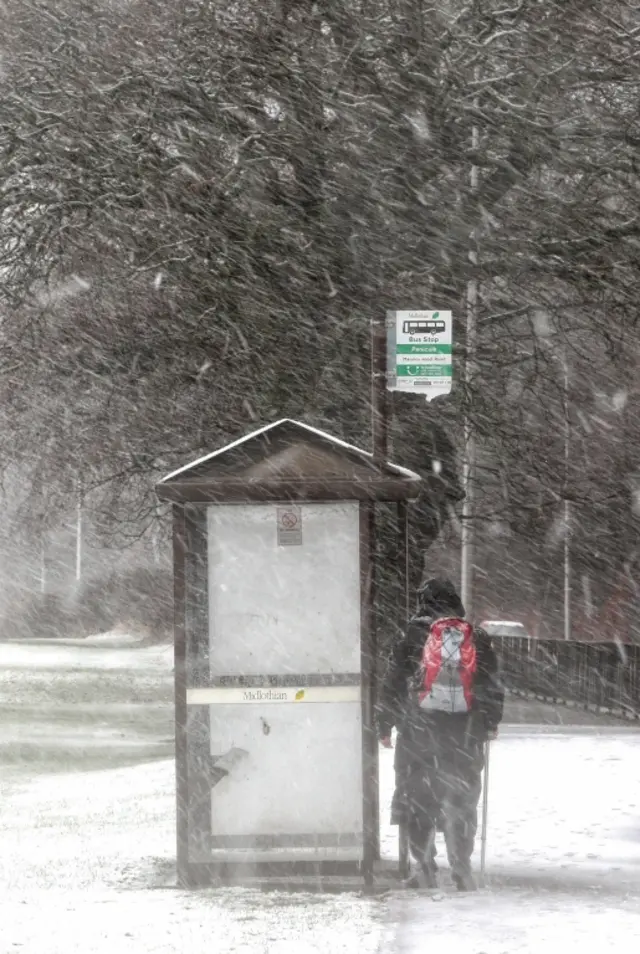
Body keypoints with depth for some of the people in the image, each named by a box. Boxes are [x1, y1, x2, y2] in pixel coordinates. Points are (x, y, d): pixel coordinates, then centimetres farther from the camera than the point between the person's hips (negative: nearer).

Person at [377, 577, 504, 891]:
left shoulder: (412, 638, -2)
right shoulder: (476, 639, 4)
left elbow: (393, 685, -1)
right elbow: (492, 686, 9)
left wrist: (385, 725, 7)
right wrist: (491, 723, 22)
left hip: (418, 735, -2)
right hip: (464, 735, 2)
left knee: (418, 799, 7)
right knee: (461, 802, 7)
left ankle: (425, 868, 5)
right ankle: (461, 870, 3)